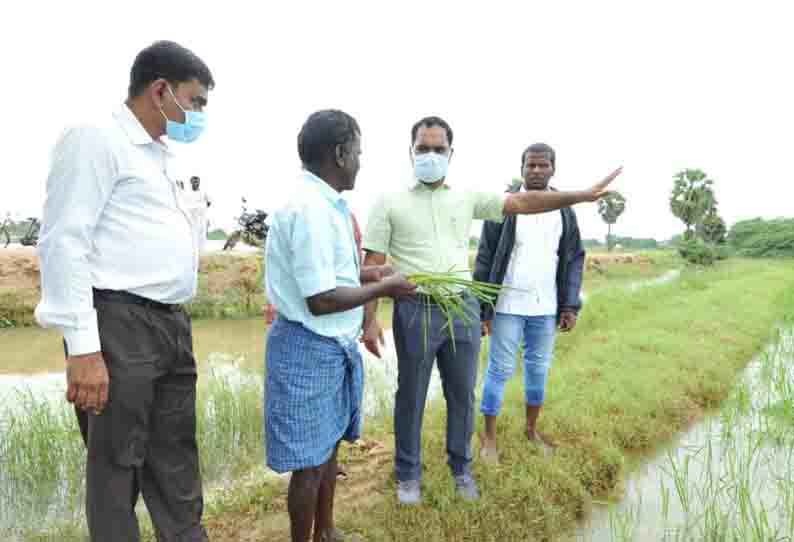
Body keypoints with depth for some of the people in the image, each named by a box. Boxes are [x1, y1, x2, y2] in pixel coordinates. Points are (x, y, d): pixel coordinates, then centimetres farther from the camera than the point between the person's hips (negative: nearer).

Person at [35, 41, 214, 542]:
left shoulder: (161, 156, 18)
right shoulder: (97, 139, -6)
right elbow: (64, 243, -14)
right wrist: (83, 348, -20)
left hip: (173, 325, 8)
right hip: (120, 324, -8)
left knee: (177, 460, 16)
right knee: (117, 462, 6)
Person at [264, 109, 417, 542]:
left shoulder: (325, 203, 9)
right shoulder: (310, 208, -23)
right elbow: (321, 300, -25)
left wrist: (364, 274, 8)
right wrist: (382, 288, -13)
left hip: (334, 344, 10)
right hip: (310, 347, -10)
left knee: (329, 446, 22)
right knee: (310, 460, 6)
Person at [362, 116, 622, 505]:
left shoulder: (467, 198, 8)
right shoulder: (390, 203, -1)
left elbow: (523, 202, 2)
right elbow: (372, 266, -4)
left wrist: (582, 196, -6)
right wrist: (369, 320, -10)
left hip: (463, 309, 3)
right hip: (414, 311, -3)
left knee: (462, 395, 15)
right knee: (411, 398, 10)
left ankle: (461, 468, 36)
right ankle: (408, 474, 29)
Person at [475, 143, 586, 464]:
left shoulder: (565, 211, 6)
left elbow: (575, 260, 9)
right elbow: (485, 258, -5)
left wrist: (571, 306, 2)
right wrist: (482, 306, -8)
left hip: (546, 308, 4)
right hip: (508, 306, -4)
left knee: (539, 369, 14)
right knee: (500, 370, 3)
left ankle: (532, 430, 33)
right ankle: (489, 437, 17)